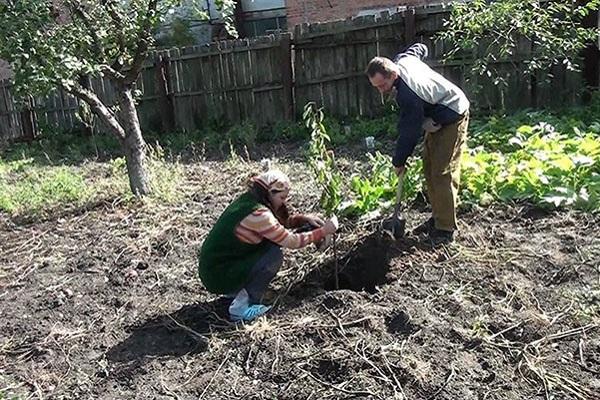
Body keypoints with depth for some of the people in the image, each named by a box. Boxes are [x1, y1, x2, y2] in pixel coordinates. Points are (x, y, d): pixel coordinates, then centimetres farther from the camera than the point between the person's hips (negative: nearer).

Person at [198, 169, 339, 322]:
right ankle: (242, 308, -6)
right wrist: (323, 232, -9)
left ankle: (238, 291, 15)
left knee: (272, 240, 9)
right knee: (274, 255, -14)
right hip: (219, 278, -9)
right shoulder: (257, 213, -24)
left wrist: (304, 219, 2)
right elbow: (292, 241, -18)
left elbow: (279, 222, 15)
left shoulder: (248, 200, 3)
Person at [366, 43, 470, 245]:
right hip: (438, 117, 10)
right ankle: (437, 218, 18)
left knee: (442, 173, -14)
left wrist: (399, 161, -11)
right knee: (429, 168, 10)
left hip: (453, 118, -10)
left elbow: (409, 133, -26)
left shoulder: (408, 96, -35)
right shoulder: (402, 59, -9)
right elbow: (419, 48, 14)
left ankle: (445, 230, -7)